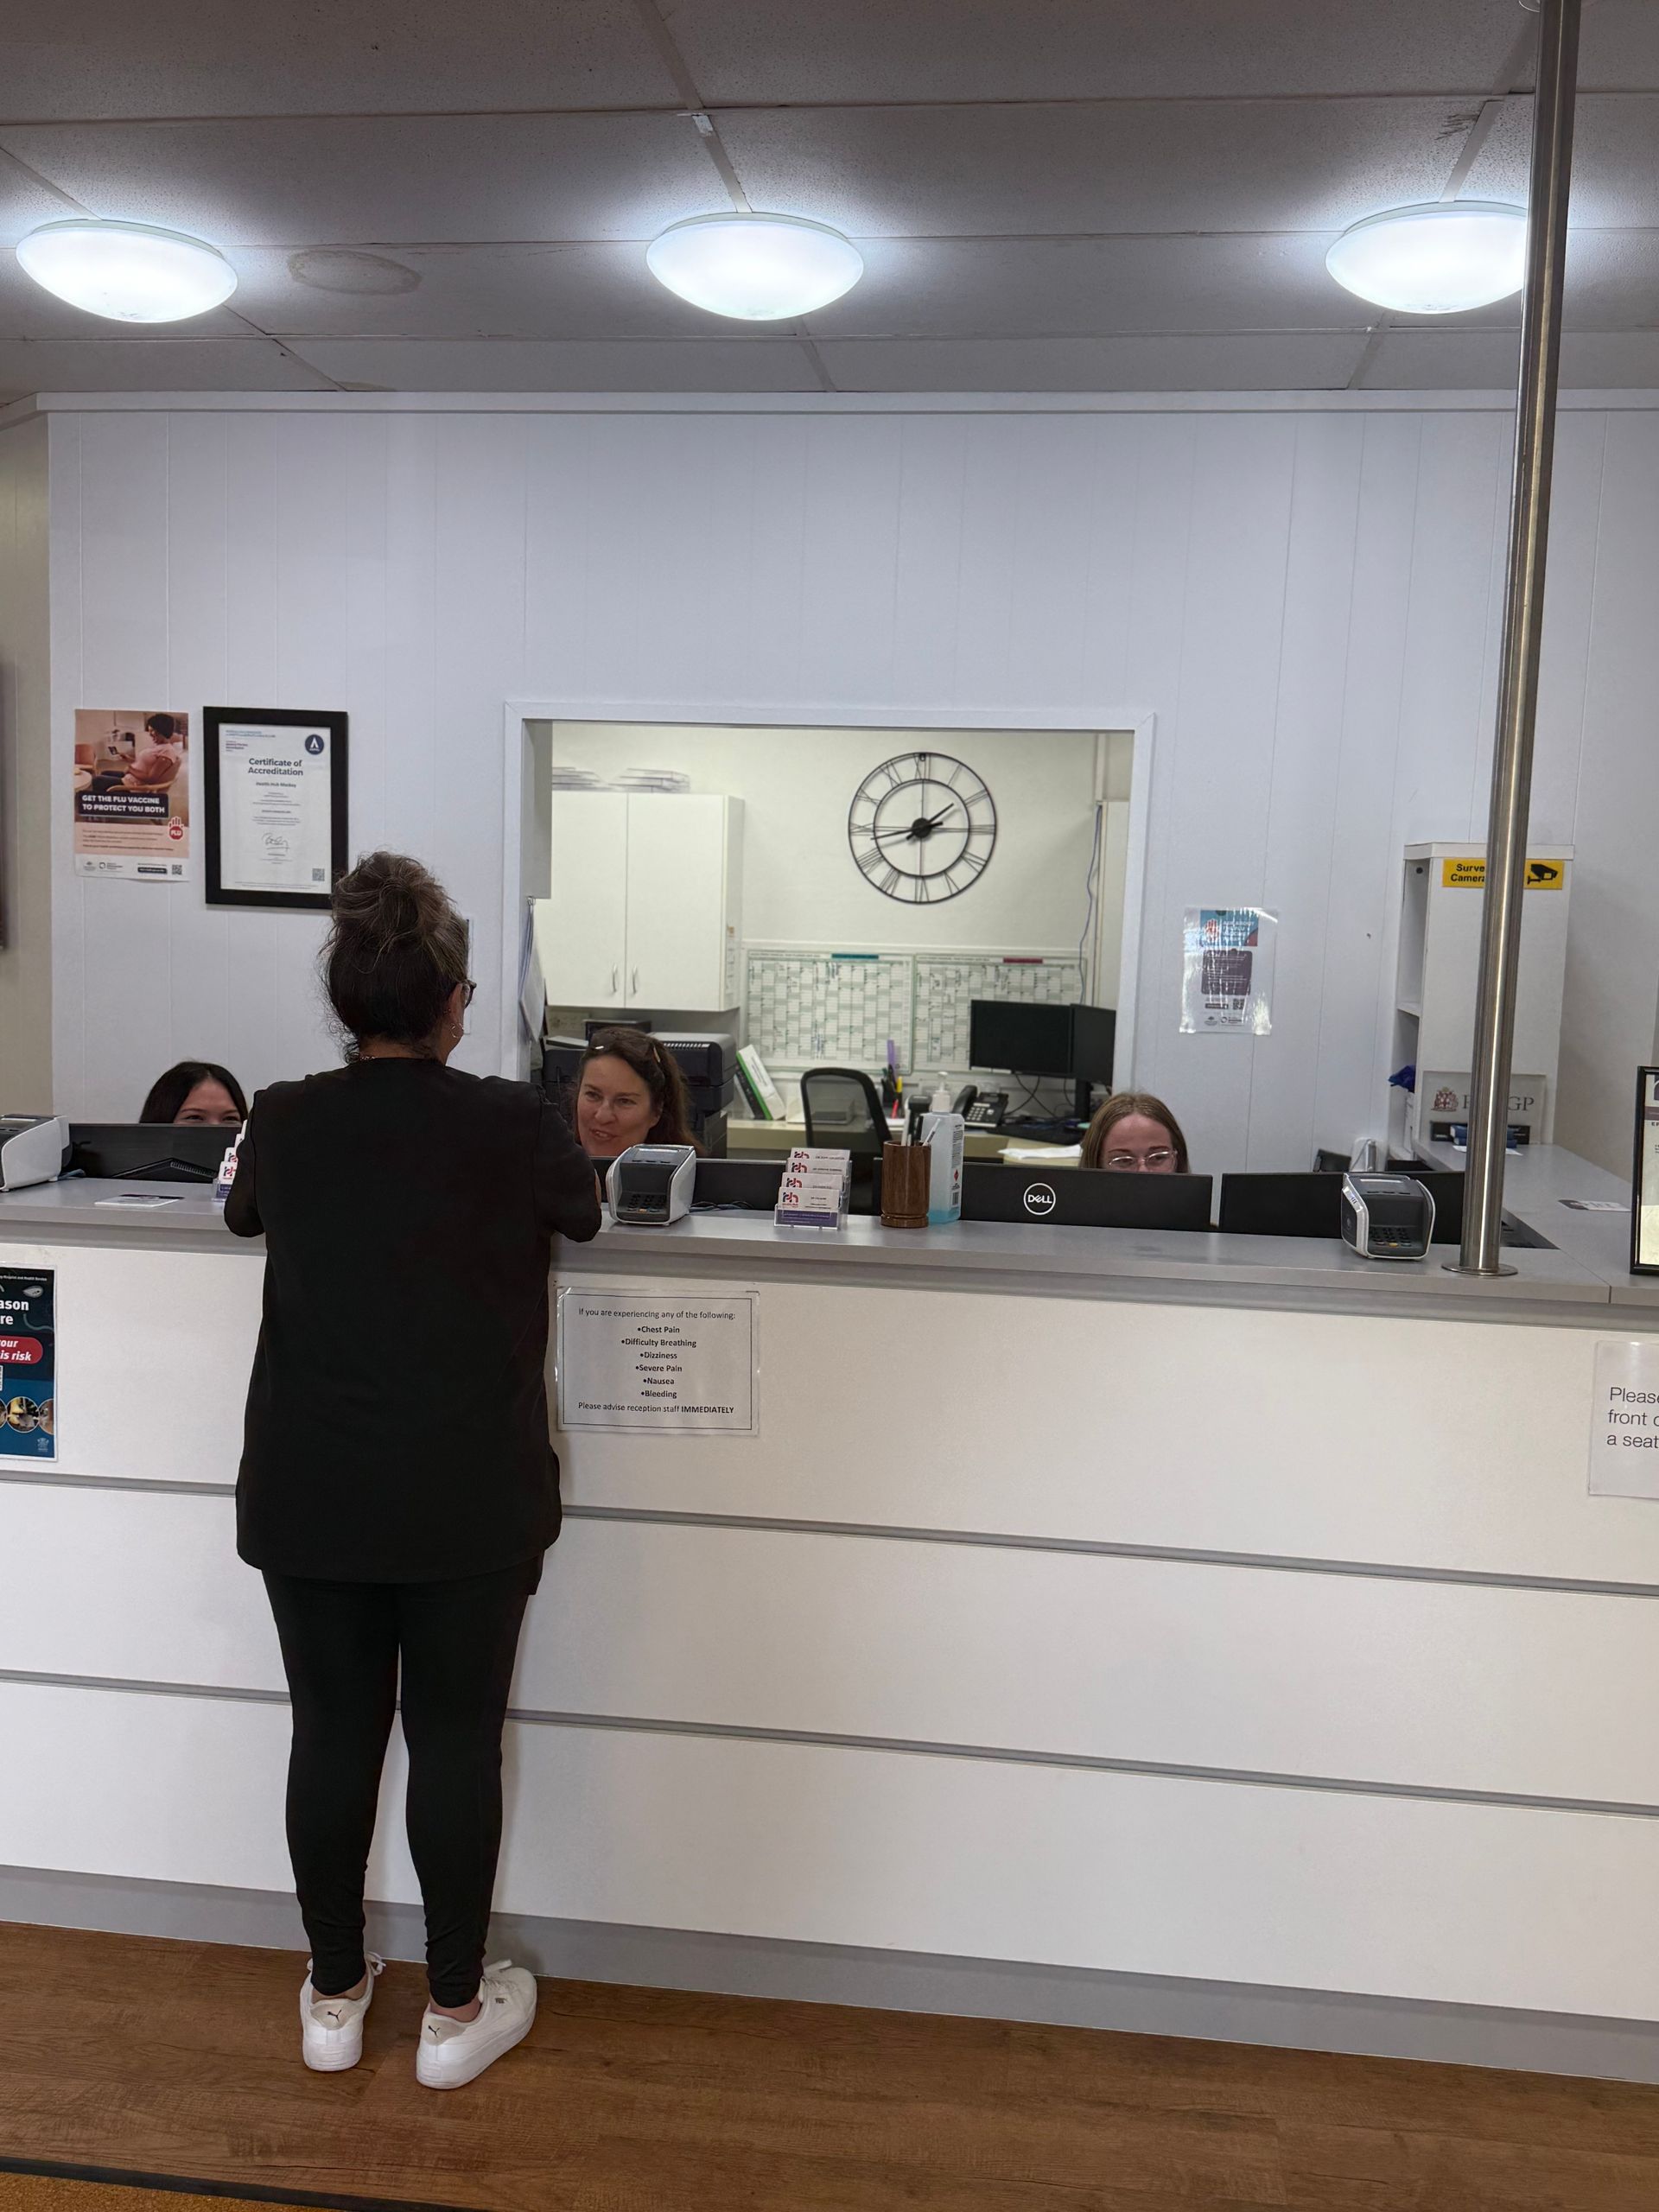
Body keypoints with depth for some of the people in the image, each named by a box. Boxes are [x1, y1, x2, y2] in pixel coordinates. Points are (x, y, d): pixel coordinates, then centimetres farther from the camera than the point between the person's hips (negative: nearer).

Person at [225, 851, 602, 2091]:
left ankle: (335, 1996, 32)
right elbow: (582, 1216, 9)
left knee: (334, 1732, 15)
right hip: (472, 1506, -2)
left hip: (309, 1499, 3)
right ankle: (457, 2010, 25)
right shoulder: (513, 1125, -13)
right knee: (456, 1739, 10)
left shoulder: (284, 1122, -4)